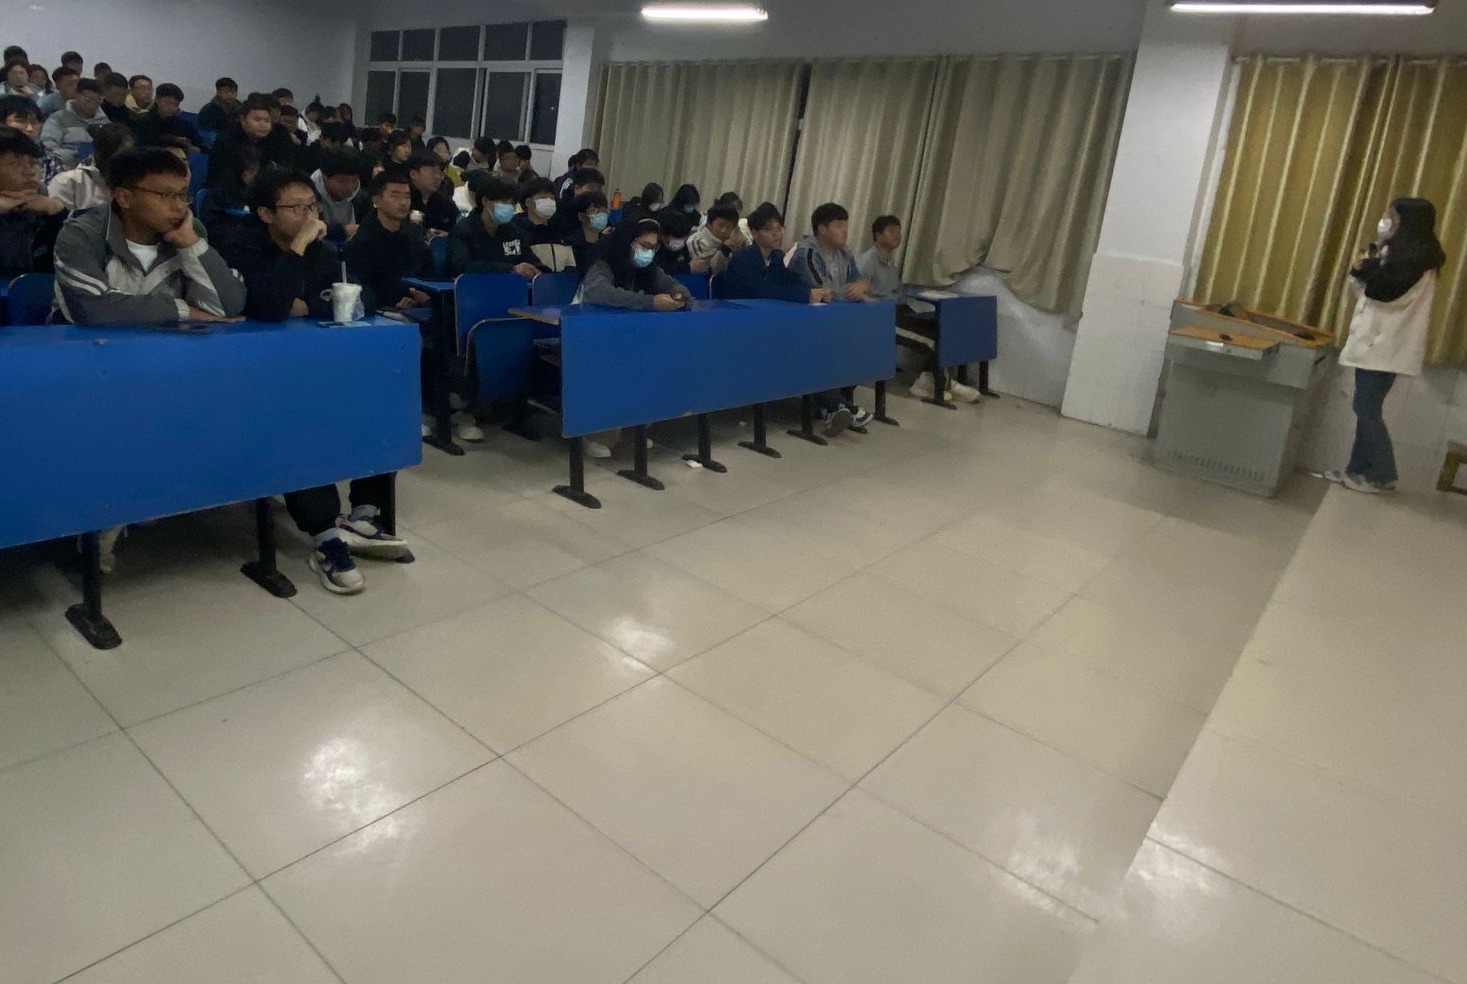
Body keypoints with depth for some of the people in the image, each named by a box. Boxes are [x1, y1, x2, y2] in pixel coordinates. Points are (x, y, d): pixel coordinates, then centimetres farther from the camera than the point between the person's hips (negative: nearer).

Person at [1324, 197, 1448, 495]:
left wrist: (1365, 267, -8)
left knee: (1368, 410, -7)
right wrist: (1365, 269, -1)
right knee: (1365, 408, 11)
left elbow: (1385, 292, -23)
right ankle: (1358, 469, 17)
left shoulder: (1416, 258, -13)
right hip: (1374, 343, 10)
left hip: (1386, 347, -10)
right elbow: (1363, 291, 17)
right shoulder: (1398, 253, 17)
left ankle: (1382, 476, 1)